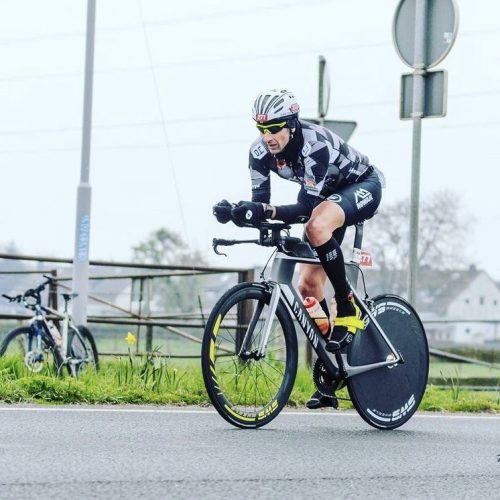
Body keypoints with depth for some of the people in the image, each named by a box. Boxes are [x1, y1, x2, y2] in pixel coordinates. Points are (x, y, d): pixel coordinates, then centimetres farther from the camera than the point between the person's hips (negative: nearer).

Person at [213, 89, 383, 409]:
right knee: (308, 286, -2)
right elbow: (260, 202, -17)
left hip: (364, 186, -7)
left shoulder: (316, 145, -36)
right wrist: (238, 211, -38)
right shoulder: (261, 151, -17)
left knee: (316, 226, -39)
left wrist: (266, 211, -53)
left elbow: (305, 208, -38)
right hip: (330, 196, 7)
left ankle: (348, 307, -21)